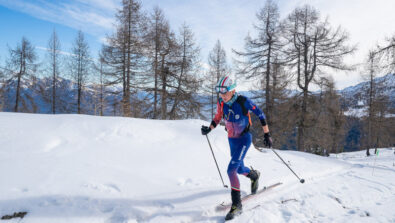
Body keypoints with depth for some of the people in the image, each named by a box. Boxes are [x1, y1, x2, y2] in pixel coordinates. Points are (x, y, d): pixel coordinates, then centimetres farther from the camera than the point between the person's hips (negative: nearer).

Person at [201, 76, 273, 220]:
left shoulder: (243, 101, -22)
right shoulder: (221, 103, -7)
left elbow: (260, 114, -12)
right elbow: (217, 118, 9)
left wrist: (267, 135, -11)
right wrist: (209, 129, -8)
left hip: (244, 139, -6)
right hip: (232, 139, 6)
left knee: (231, 170, -18)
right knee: (239, 169, 21)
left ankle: (237, 205, -6)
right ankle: (254, 175, 56)